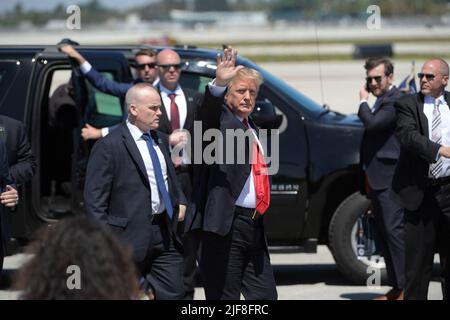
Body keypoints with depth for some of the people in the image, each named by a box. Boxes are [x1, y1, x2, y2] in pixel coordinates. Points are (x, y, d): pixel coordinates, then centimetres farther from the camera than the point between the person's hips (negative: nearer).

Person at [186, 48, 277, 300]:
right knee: (224, 297, -4)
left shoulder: (253, 129, 22)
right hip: (227, 225, -8)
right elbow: (208, 111, -28)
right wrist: (219, 83, -48)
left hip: (254, 224, 8)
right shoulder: (221, 120, -3)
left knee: (266, 295, 8)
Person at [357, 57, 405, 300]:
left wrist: (363, 101, -8)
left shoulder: (395, 101, -11)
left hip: (389, 178, -10)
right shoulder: (381, 101, 20)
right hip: (376, 179, 10)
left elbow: (373, 123, -24)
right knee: (383, 233, 10)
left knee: (394, 230, -13)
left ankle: (406, 288, -14)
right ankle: (396, 288, 14)